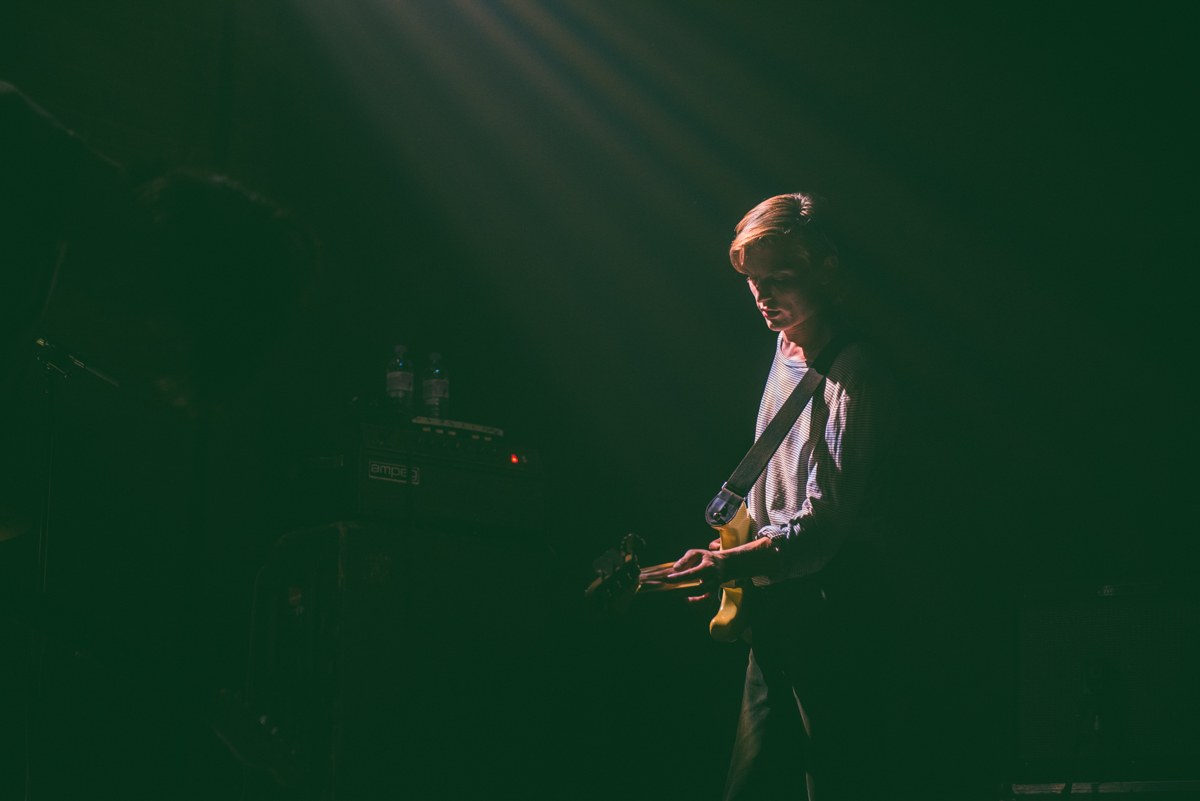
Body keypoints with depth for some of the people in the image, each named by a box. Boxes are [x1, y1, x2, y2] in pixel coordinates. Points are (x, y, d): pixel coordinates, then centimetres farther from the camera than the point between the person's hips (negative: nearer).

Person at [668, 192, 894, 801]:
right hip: (775, 596, 9)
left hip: (830, 601, -9)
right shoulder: (786, 348, 12)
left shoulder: (850, 375, -16)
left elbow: (823, 526, -23)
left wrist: (729, 564, -34)